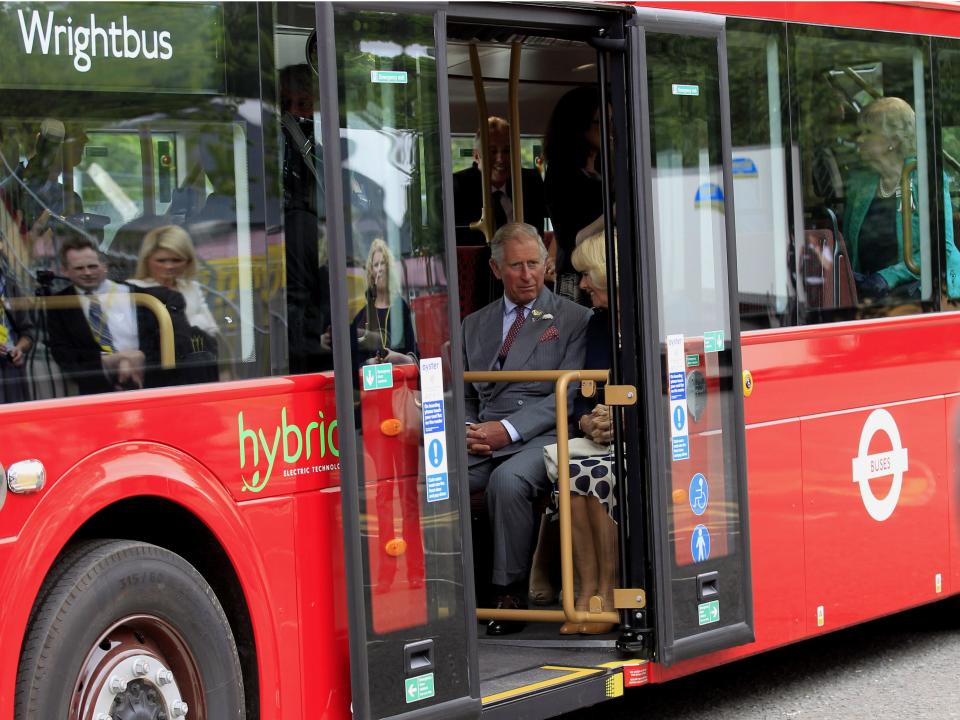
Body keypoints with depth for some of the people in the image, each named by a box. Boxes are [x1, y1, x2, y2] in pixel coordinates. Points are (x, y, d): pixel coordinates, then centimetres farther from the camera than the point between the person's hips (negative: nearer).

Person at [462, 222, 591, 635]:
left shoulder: (572, 319, 8)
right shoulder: (475, 325, 23)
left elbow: (566, 395, -2)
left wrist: (509, 429, -14)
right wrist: (468, 431, -3)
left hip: (540, 437, -4)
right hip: (480, 442, 4)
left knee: (507, 480, -37)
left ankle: (510, 593, -24)